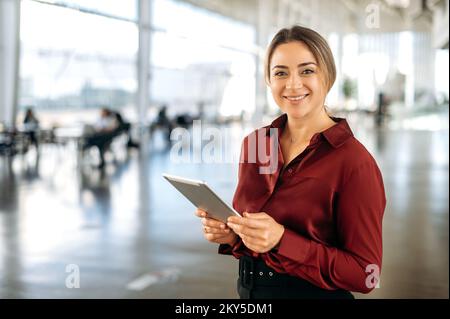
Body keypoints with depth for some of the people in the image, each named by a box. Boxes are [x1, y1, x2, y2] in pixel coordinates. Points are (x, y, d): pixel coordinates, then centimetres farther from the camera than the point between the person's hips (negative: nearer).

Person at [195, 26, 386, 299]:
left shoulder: (354, 162, -19)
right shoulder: (253, 144, -3)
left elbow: (365, 275, -17)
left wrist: (281, 241, -27)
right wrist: (230, 235, -12)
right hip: (248, 291, 5)